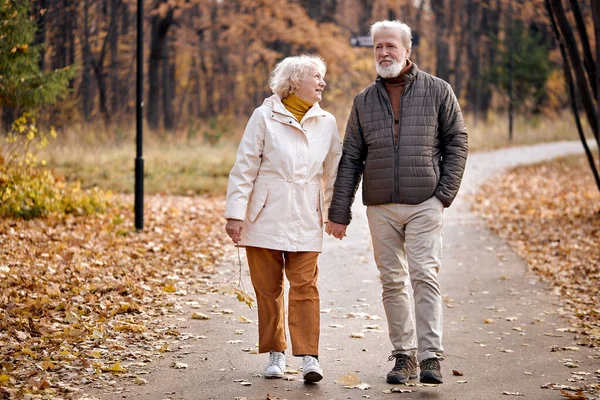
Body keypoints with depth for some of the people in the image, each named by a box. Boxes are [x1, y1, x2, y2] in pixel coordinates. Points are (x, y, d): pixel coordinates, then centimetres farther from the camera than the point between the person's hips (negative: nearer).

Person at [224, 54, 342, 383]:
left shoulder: (326, 123, 7)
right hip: (265, 218, -1)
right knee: (267, 288, 5)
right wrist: (236, 213, -8)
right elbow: (244, 168, -3)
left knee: (305, 287, -6)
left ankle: (309, 356, -5)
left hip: (305, 221, 2)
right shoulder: (265, 117, -2)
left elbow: (333, 172, 14)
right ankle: (276, 353, 17)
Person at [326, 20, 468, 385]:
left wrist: (446, 193, -5)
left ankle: (431, 357, -11)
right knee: (393, 282, 5)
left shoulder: (437, 91, 3)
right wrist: (339, 212, 6)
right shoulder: (365, 101, 10)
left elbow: (457, 143, 4)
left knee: (425, 275, -12)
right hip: (381, 207, 3)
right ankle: (404, 356, 13)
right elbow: (350, 160, 10)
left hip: (424, 204, -3)